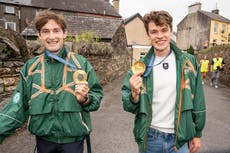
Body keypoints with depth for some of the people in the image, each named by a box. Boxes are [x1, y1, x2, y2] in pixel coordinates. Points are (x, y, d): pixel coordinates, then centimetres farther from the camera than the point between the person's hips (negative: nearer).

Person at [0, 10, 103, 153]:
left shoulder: (81, 63, -9)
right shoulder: (30, 66, -1)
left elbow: (97, 96, -5)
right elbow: (18, 105, 1)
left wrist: (85, 98, -25)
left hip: (73, 138, -2)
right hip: (43, 139, 3)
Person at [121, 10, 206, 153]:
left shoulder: (189, 62, -5)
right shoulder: (141, 66, -6)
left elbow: (198, 102, 2)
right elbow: (128, 107, -4)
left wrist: (197, 134, 4)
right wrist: (134, 94, -24)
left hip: (180, 139, 0)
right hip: (149, 138, 1)